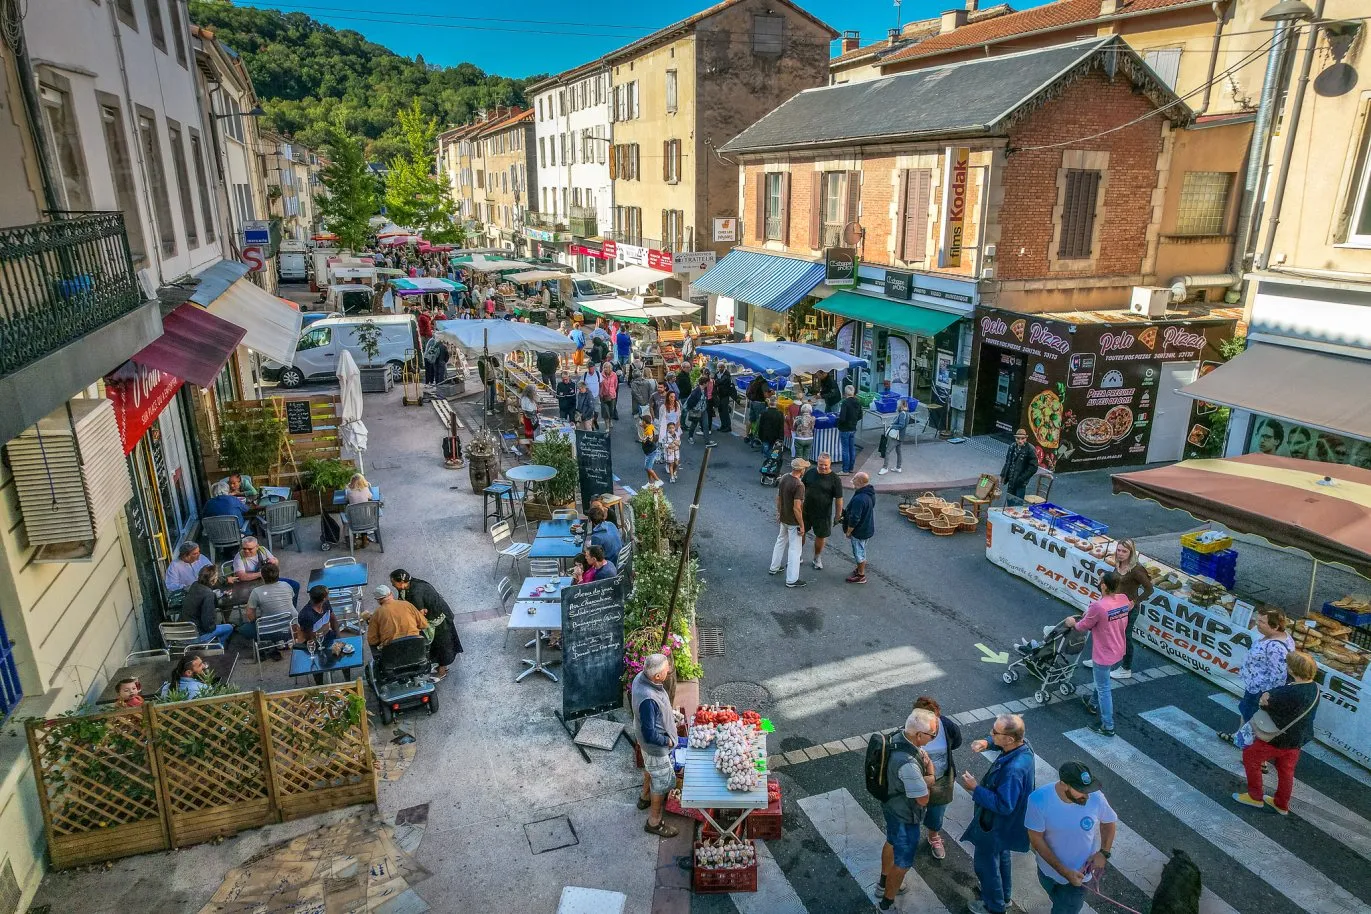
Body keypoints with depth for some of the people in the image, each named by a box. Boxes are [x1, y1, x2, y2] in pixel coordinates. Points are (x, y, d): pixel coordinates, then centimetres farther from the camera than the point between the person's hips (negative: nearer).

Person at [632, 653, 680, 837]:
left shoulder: (641, 677, -17)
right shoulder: (648, 700, -44)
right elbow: (650, 735, -35)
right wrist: (668, 741, -17)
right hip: (656, 746, -8)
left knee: (650, 768, 33)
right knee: (662, 781, 14)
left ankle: (645, 798, 59)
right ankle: (654, 822, 35)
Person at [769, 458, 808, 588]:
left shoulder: (784, 478, -3)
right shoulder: (799, 485, -27)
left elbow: (778, 497, 8)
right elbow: (797, 508, -27)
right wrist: (802, 525, -18)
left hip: (784, 518, 8)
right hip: (793, 522, -8)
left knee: (781, 541, 26)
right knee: (795, 549, 2)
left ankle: (774, 567, 41)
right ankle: (792, 580, 9)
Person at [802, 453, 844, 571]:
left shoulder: (835, 479, -14)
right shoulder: (810, 473, -4)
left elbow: (839, 499, -9)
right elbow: (802, 488, 8)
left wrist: (838, 515, -7)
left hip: (823, 513, -2)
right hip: (806, 510, 2)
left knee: (820, 536, 13)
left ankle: (817, 559, 35)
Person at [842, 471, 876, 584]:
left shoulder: (859, 499, -33)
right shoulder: (870, 493, -2)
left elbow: (854, 518, -29)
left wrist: (848, 531, -15)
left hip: (859, 531, -9)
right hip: (867, 527, 9)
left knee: (859, 552, 7)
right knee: (861, 550, 25)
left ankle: (860, 576, 21)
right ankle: (860, 569, 42)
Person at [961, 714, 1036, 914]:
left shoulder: (1013, 770, -42)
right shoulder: (1022, 744, -16)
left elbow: (1003, 806, -35)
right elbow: (1000, 743, 7)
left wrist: (975, 789, -28)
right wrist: (987, 743, -12)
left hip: (995, 825, -8)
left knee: (986, 864, 17)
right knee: (1001, 856, 31)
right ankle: (1004, 896, 54)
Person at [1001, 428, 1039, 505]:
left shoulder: (1030, 450, -15)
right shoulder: (1012, 447, 2)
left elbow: (1033, 467, -15)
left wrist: (1021, 479, -17)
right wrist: (1003, 475, 10)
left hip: (1021, 483, -6)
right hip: (1011, 480, 6)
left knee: (1018, 503, 1)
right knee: (1009, 499, 17)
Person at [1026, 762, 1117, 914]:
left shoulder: (1095, 798, -27)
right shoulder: (1039, 800, -31)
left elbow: (1110, 822, -4)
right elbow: (1036, 839, -21)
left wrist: (1103, 853, -14)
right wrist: (1064, 872, -23)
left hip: (1079, 874, -1)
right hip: (1048, 869, 1)